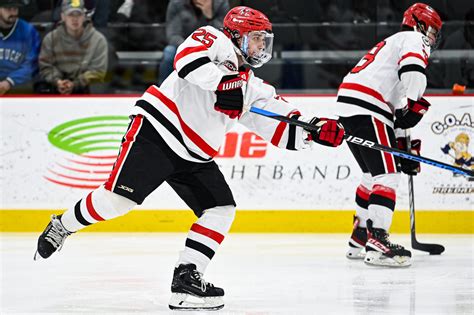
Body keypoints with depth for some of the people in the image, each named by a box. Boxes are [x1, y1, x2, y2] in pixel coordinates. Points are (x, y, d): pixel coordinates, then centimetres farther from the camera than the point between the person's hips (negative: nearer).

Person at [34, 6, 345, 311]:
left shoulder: (253, 89, 19)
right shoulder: (215, 40, 0)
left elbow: (282, 129, 13)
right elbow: (187, 57, -22)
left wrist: (316, 131, -3)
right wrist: (222, 83, -28)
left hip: (194, 158, 8)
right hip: (157, 130, -8)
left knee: (222, 210, -4)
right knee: (118, 197, -16)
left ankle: (186, 277, -7)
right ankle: (61, 227, 7)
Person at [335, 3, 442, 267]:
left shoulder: (392, 45, 35)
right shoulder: (413, 40, 5)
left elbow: (395, 105, 33)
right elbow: (413, 69, -21)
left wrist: (405, 147, 29)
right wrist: (415, 104, -19)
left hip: (348, 107, 10)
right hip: (366, 109, -10)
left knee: (374, 173, 21)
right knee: (388, 173, -13)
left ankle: (360, 238, 25)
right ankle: (377, 240, -23)